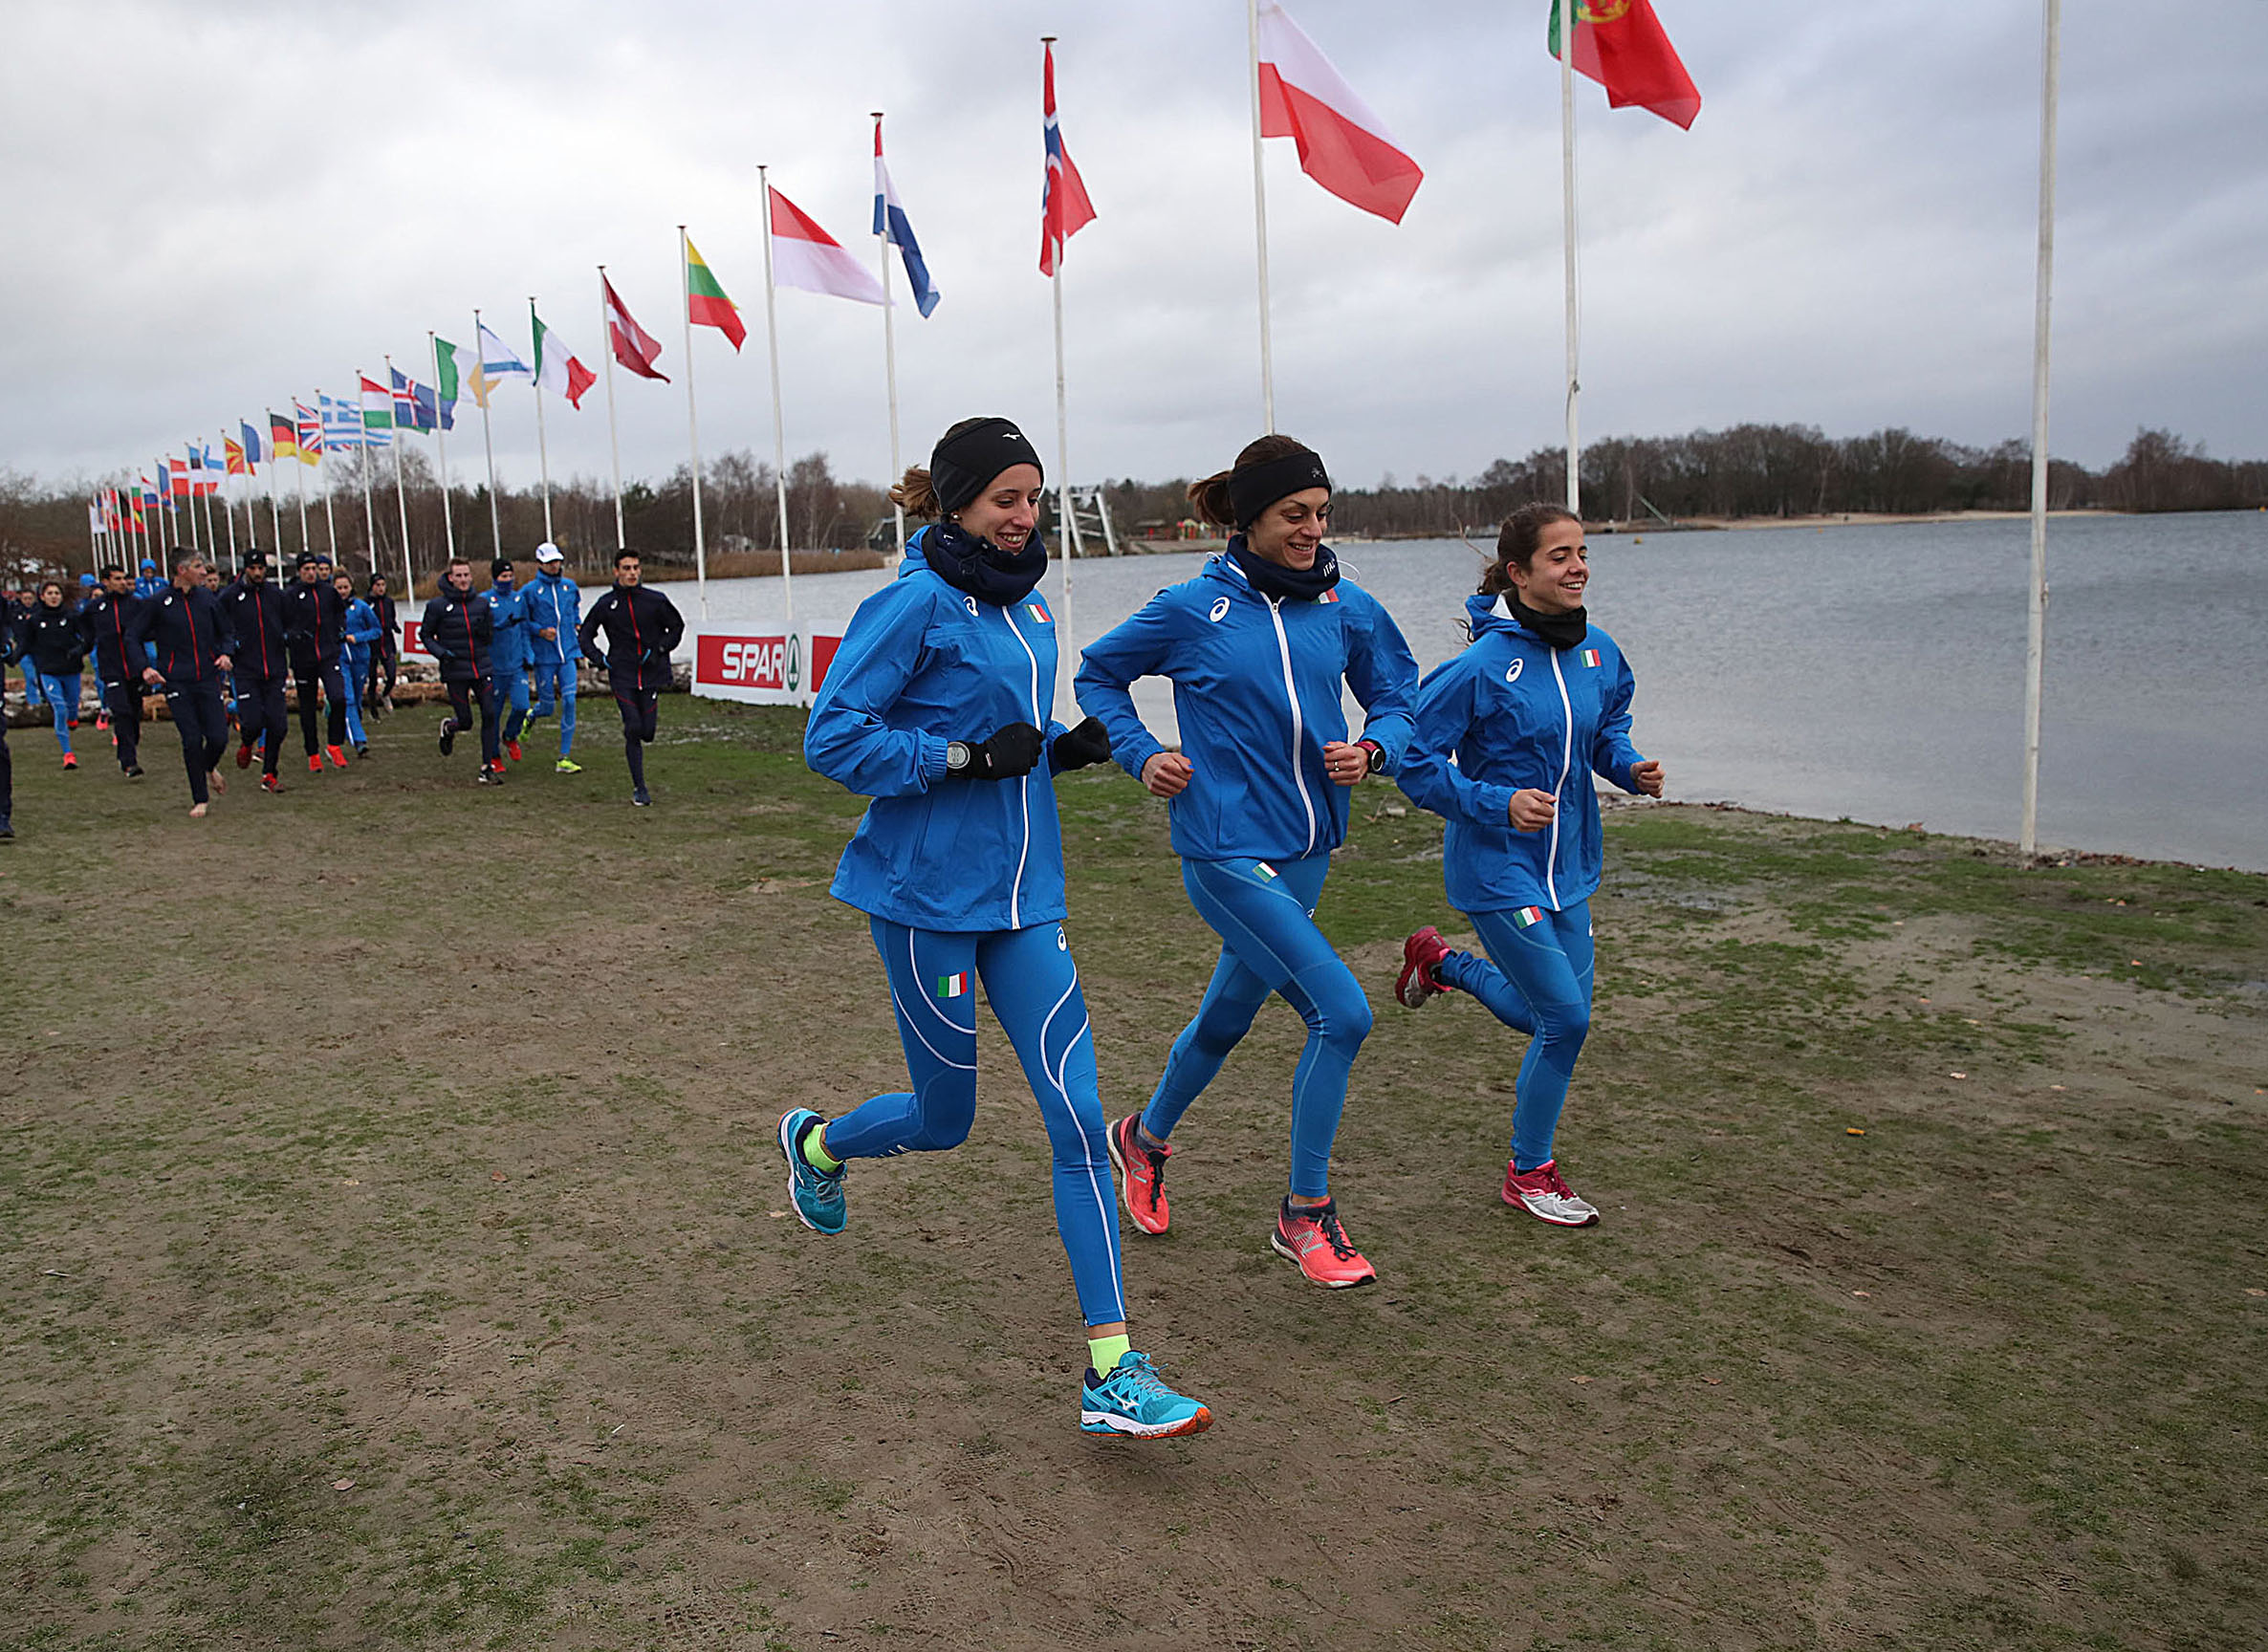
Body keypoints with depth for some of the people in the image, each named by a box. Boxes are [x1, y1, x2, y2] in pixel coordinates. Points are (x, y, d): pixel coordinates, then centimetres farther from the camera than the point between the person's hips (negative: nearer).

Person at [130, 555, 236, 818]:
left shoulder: (208, 598, 6)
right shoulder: (158, 604, -2)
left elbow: (227, 632, 18)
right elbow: (132, 638, 4)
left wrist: (225, 653, -2)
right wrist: (144, 669, -9)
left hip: (208, 678, 3)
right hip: (177, 682, -2)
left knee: (219, 738, -6)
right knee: (192, 739, -7)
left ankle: (209, 767, 30)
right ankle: (199, 799, 6)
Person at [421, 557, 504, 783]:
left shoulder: (481, 603, 6)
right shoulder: (437, 606, -4)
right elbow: (425, 635, 4)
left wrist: (483, 630, -8)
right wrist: (441, 652, -12)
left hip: (483, 669, 3)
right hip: (455, 673, -3)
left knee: (489, 715, -7)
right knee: (465, 721, 2)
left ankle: (488, 767, 1)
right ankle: (448, 727, 40)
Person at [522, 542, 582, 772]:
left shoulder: (570, 586, 9)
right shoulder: (530, 591, -3)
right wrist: (540, 631, -13)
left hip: (568, 654, 3)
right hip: (544, 657, -3)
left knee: (569, 702, -8)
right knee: (547, 706, 3)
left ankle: (565, 759, -3)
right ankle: (530, 717, 44)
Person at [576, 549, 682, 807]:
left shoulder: (655, 600, 0)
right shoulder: (606, 604, 2)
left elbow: (677, 626, 12)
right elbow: (584, 636, 13)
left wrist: (660, 650, -2)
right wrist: (600, 660, -2)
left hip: (652, 674, 1)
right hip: (622, 675, -1)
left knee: (648, 732, -4)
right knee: (633, 729, -10)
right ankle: (639, 788, -1)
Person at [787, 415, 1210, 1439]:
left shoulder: (1029, 610, 11)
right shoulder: (917, 602, -11)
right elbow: (833, 740, -15)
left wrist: (1065, 747, 2)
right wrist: (969, 756, -21)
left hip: (1023, 896, 6)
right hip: (926, 896, -6)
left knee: (1078, 1118, -4)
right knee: (944, 1118, 9)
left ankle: (1111, 1374, 0)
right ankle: (816, 1144, 45)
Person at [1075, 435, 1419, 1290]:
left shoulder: (1348, 607, 2)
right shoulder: (1192, 608, -7)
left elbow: (1397, 697, 13)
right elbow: (1097, 675, 7)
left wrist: (1372, 750, -8)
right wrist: (1142, 755, -6)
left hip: (1306, 847, 6)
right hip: (1226, 849, -5)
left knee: (1226, 1017, 20)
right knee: (1342, 1013, -15)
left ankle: (1146, 1139, 49)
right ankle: (1306, 1216, 4)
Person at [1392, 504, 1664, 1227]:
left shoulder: (1597, 651, 0)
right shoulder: (1484, 664, -20)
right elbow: (1415, 761, -15)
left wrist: (1629, 767, -2)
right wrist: (1499, 804, -24)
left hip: (1567, 864, 7)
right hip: (1498, 866, -7)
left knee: (1552, 1016, 16)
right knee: (1565, 1018, -6)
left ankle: (1440, 961, 41)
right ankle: (1530, 1172, 16)